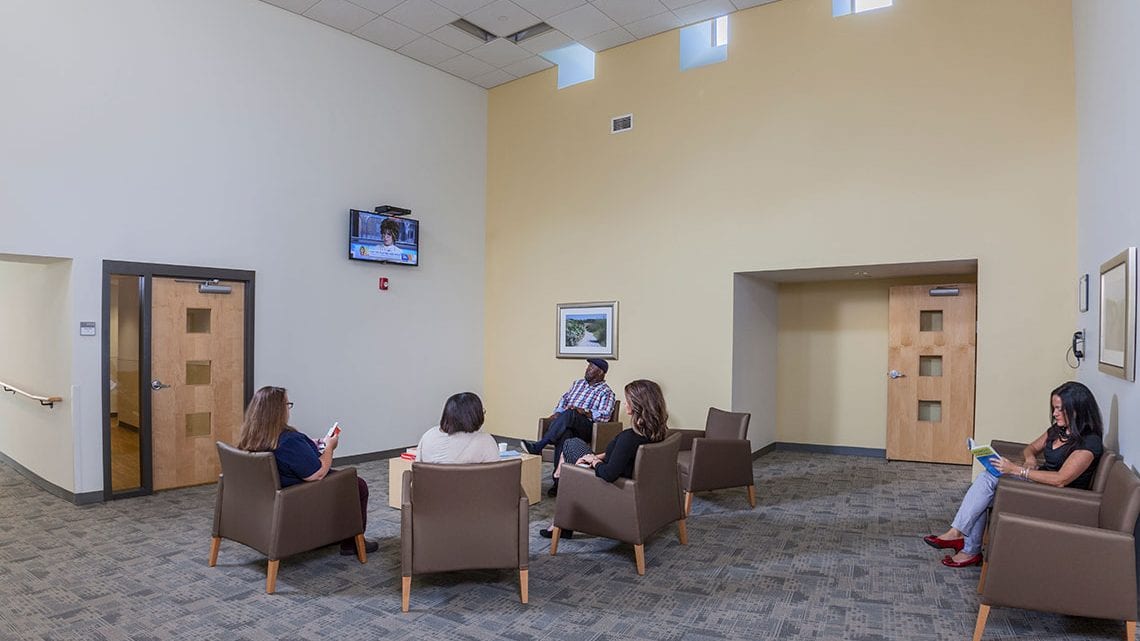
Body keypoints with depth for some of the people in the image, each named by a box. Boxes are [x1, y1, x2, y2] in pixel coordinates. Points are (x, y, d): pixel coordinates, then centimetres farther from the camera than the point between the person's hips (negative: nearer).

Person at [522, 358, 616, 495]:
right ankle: (559, 480, -39)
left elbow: (605, 414, -7)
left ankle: (538, 446, -41)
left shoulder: (606, 392, 7)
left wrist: (584, 412, -20)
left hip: (586, 426, -4)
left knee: (570, 415, -38)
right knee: (564, 434, -35)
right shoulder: (578, 383, 27)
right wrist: (557, 412, 5)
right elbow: (564, 399, 26)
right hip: (567, 423, 4)